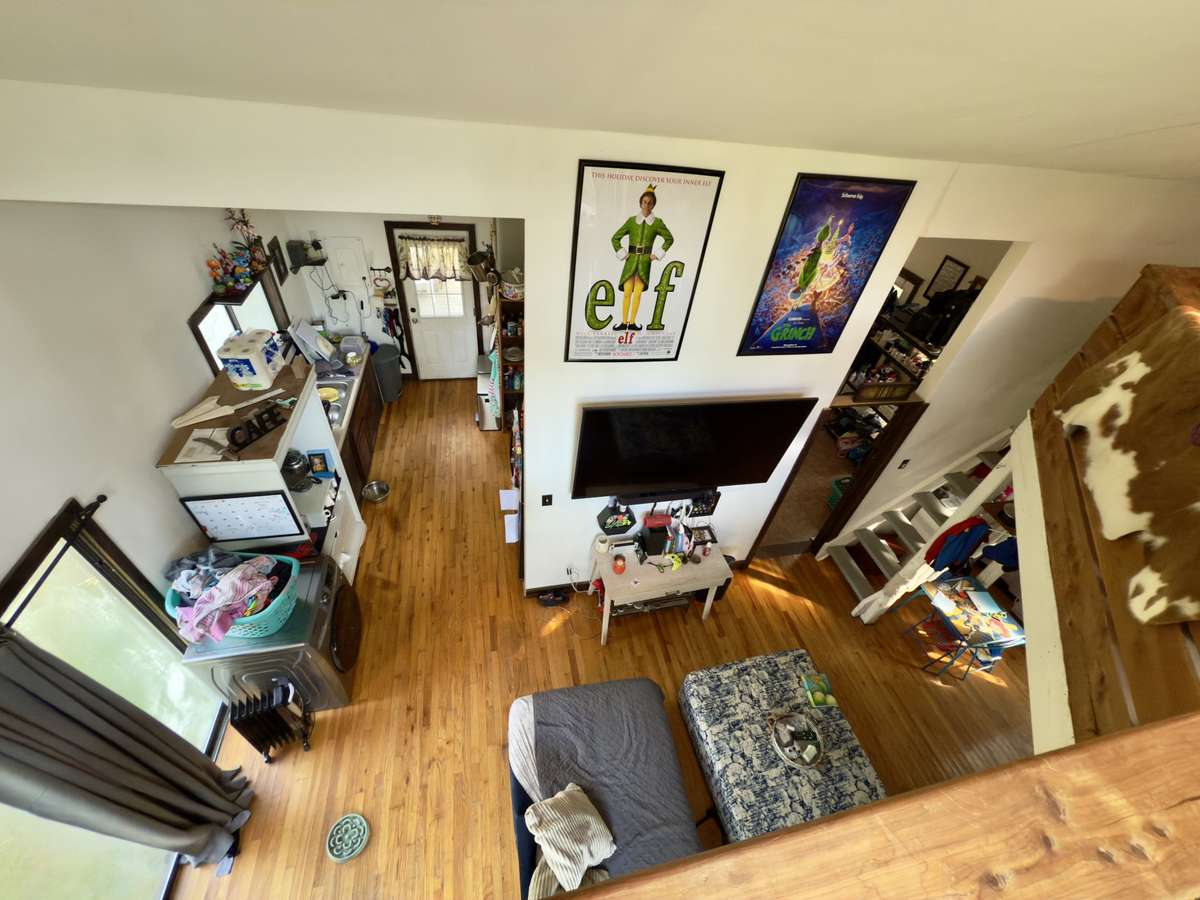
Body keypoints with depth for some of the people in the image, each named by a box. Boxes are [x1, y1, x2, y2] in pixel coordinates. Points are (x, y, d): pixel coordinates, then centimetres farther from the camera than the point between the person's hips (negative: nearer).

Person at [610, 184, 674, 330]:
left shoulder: (657, 222, 4)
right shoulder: (631, 220, 5)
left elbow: (669, 238, 14)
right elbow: (615, 237, 11)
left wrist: (658, 254, 6)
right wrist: (622, 254, 4)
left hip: (645, 260, 0)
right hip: (631, 259, 0)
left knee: (638, 293, 0)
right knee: (627, 292, -4)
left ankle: (632, 322, 5)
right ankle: (624, 322, 0)